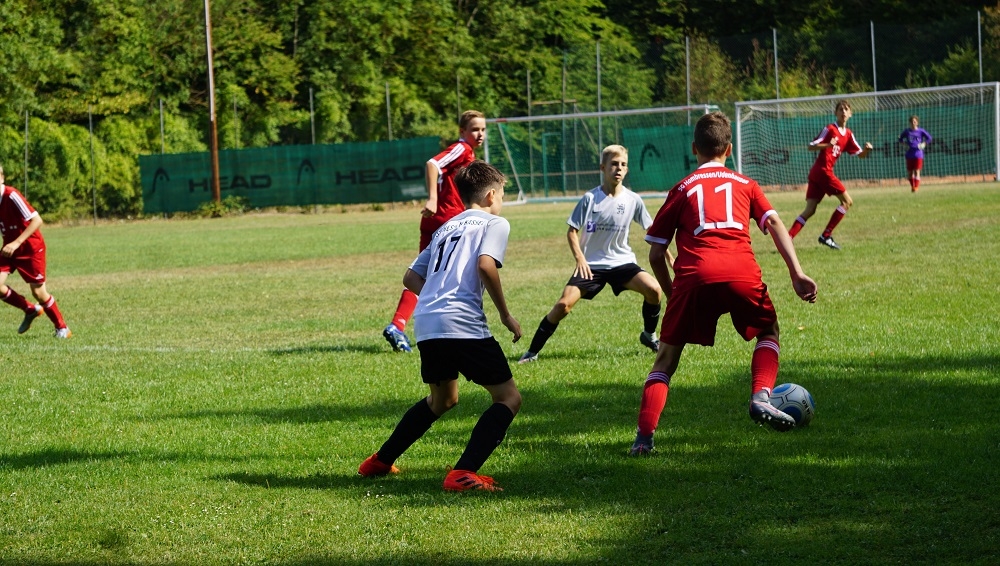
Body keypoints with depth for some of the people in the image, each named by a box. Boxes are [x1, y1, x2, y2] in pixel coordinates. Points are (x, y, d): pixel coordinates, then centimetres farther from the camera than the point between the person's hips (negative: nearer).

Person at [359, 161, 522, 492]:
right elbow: (486, 265, -13)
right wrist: (506, 315, -4)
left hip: (426, 326, 8)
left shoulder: (446, 228, 27)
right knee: (508, 398, 0)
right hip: (463, 324, -8)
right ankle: (463, 474, -17)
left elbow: (411, 278, 24)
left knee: (442, 399, 29)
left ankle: (379, 463, 33)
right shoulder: (494, 223, 6)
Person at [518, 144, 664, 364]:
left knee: (654, 289, -22)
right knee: (564, 304, -16)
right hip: (591, 264, -1)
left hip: (622, 262, 1)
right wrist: (580, 259, -15)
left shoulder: (632, 200, -5)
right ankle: (532, 351, -1)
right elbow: (572, 231, -3)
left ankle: (649, 336, 5)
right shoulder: (590, 198, -9)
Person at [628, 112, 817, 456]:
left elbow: (656, 255, 19)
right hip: (741, 271, 0)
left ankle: (644, 436, -1)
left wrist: (672, 294, 32)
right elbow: (774, 224, 9)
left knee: (667, 356, 13)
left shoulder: (682, 189, 24)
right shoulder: (745, 185, 25)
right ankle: (761, 398, 2)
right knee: (768, 332, 27)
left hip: (693, 275, 0)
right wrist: (797, 273, 2)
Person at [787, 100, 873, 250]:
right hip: (823, 171, -8)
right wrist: (828, 145, -27)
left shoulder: (848, 135, 17)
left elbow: (860, 154, 18)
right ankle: (826, 236, -3)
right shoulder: (830, 129, -6)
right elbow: (811, 146, -10)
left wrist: (866, 150, -5)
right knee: (847, 201, -2)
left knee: (810, 210, 1)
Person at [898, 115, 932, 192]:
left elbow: (929, 138, 8)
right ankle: (912, 186, 25)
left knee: (917, 172, -7)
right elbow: (900, 139, 18)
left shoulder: (921, 131, 0)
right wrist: (904, 144, 3)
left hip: (918, 154, -2)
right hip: (909, 155, 2)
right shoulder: (907, 131, 5)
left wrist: (923, 144, -4)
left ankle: (916, 187, -6)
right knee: (909, 172, 6)